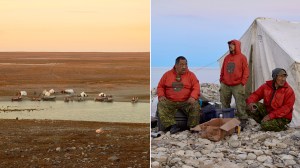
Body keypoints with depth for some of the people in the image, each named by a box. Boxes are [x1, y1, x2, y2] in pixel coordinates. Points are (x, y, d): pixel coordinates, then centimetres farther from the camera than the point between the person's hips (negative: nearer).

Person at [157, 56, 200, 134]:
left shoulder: (191, 75, 7)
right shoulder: (167, 74, 10)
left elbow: (196, 87, -1)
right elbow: (160, 86, 15)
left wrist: (193, 97, -20)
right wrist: (161, 95, -5)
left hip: (186, 102, -1)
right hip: (169, 101, 1)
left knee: (195, 106, -29)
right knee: (161, 105, -28)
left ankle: (193, 127, -17)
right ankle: (172, 126, -34)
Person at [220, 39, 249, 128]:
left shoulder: (242, 57, -1)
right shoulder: (227, 57, 13)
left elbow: (246, 71, -3)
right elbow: (223, 71, 17)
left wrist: (243, 82, -9)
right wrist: (221, 80, 10)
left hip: (237, 86, -5)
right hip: (225, 85, 5)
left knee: (240, 104, -7)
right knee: (225, 103, 10)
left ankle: (243, 119, 0)